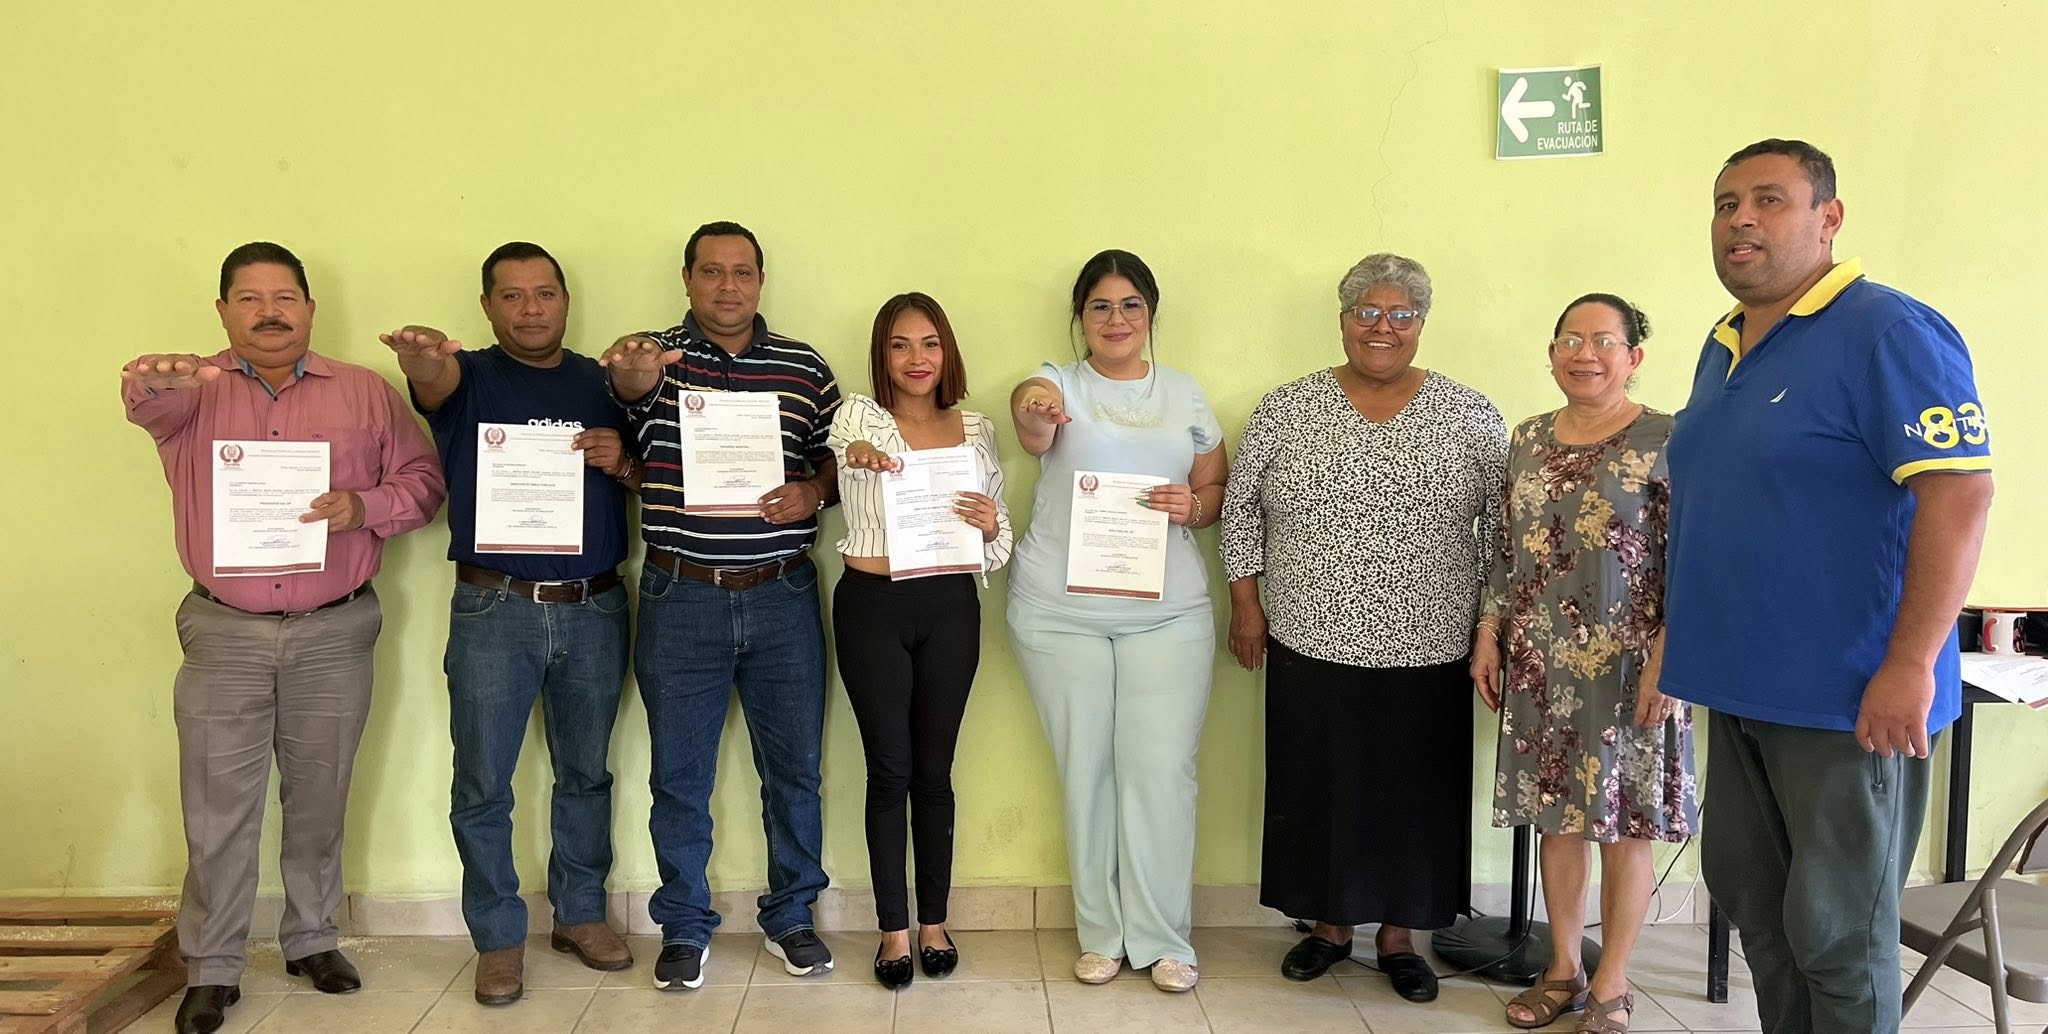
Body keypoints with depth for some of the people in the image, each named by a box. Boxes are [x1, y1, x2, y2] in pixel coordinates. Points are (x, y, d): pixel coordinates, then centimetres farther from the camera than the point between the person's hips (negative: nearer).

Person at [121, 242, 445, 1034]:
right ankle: (211, 969, 17)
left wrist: (365, 508, -15)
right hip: (224, 633, 0)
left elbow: (423, 477, 5)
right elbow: (150, 403, -20)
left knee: (319, 800, 11)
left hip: (335, 633, 1)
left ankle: (313, 940, 28)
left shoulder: (366, 392, 5)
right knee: (218, 808, 4)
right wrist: (151, 381, -44)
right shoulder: (195, 390, 3)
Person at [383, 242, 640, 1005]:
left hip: (595, 609, 3)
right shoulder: (470, 377, 0)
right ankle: (499, 939, 19)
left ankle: (580, 913, 31)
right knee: (482, 787, 4)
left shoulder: (603, 383, 9)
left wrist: (622, 463, -10)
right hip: (493, 610, -2)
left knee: (586, 774, 15)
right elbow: (434, 382, -24)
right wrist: (422, 358, -48)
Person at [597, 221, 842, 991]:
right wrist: (634, 374, -48)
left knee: (794, 768, 11)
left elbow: (838, 458, 10)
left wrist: (814, 494, -11)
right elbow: (632, 391, -25)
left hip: (782, 598, 2)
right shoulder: (656, 357, -1)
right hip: (680, 601, -1)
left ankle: (791, 916, 29)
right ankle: (685, 929, 25)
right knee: (680, 777, 9)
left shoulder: (805, 366, 5)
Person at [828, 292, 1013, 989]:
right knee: (890, 770, 5)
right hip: (872, 606, -2)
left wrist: (990, 525, -11)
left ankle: (934, 921, 25)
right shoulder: (858, 417, 1)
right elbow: (845, 443, -22)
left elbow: (1000, 542, 11)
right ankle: (894, 928, 20)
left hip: (950, 608, 2)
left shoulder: (977, 431, 8)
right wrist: (859, 453, -43)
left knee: (934, 771, 10)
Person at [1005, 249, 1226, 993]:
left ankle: (1161, 938, 15)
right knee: (1086, 769, 7)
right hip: (1059, 611, -1)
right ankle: (1101, 934, 22)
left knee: (1162, 769, -1)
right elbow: (1035, 425, -23)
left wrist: (1194, 506, -11)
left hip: (1167, 611, 1)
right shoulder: (1058, 382, 1)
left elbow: (1218, 490, 13)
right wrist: (1034, 417, -48)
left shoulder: (1186, 395, 9)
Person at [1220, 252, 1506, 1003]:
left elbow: (1507, 524, 4)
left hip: (1427, 652, 0)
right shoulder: (1286, 408, 0)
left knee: (1414, 792, 8)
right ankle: (1329, 925, 27)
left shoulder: (1470, 415, 0)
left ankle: (1398, 935, 26)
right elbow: (1241, 508, 4)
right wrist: (1245, 604, 1)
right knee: (1316, 788, 9)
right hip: (1311, 646, 0)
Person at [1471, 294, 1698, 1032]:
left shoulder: (1667, 441, -7)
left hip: (1626, 664, -4)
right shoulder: (1528, 440, 9)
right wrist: (1488, 634, 7)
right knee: (1556, 816, 12)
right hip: (1542, 664, 5)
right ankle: (1563, 969, 26)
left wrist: (1665, 659, -16)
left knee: (1623, 824, 4)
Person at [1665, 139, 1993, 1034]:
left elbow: (1959, 493, -20)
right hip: (1741, 685, 8)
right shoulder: (1722, 346, 12)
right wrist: (1681, 635, 16)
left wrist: (1909, 666, -23)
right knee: (1750, 899, 17)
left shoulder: (1889, 333, -13)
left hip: (1848, 697, -8)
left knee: (1836, 930, 4)